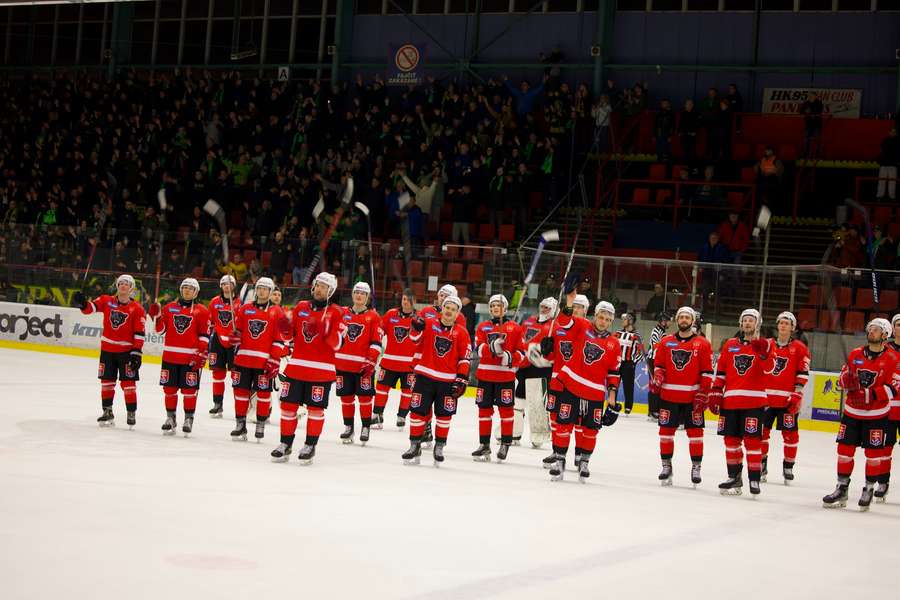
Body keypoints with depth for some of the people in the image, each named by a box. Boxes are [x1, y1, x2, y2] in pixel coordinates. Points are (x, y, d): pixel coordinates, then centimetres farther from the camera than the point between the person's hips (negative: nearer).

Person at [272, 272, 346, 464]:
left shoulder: (336, 312, -1)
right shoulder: (300, 307, 11)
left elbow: (337, 344, -8)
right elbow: (289, 335, 16)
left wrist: (324, 332, -25)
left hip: (321, 370, -3)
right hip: (296, 366, 4)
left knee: (315, 408, 1)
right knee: (288, 404, 4)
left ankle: (310, 446, 12)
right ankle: (285, 444, 15)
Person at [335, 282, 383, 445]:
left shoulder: (373, 317, 0)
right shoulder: (342, 314, 9)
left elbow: (376, 342, -5)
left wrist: (370, 362, -12)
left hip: (364, 365, -3)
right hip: (343, 364, 3)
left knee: (365, 397, -3)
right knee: (346, 396, 7)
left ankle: (365, 428, 8)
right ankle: (348, 427, 18)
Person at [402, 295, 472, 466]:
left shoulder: (461, 333, 1)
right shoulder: (429, 324, 2)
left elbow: (464, 359, 1)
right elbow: (416, 341, -5)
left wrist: (462, 380, -5)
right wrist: (417, 328, -25)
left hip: (448, 381, 0)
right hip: (425, 376, 0)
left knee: (444, 415, 4)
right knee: (418, 411, 1)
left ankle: (439, 447, 18)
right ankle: (415, 446, 11)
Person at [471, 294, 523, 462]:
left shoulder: (514, 328, 3)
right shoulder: (483, 327, 10)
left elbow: (521, 351, 1)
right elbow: (479, 348, -6)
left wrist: (510, 358, -18)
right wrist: (492, 347, -25)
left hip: (506, 375, -3)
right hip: (485, 374, 3)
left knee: (506, 409, -2)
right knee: (484, 409, 7)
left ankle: (505, 445, 7)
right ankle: (484, 445, 15)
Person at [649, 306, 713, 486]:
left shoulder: (703, 344, 1)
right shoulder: (666, 342, 8)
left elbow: (707, 372, -1)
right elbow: (659, 366, 11)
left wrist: (703, 394, -7)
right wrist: (656, 379, -9)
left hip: (693, 397, -2)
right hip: (668, 395, 2)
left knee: (695, 431, -1)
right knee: (666, 430, 4)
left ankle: (696, 467, 8)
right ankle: (666, 466, 15)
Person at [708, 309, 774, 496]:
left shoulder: (764, 345, 3)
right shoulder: (729, 345, 13)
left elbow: (769, 369, -12)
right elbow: (720, 371, 14)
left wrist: (763, 353, -30)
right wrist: (715, 394, 8)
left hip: (754, 401, -4)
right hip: (730, 401, 4)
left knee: (752, 439, -8)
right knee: (731, 439, 8)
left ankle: (754, 478, -3)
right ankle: (734, 477, 19)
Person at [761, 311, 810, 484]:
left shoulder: (800, 348, 0)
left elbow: (803, 374, -4)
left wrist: (796, 395, -10)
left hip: (788, 399, -3)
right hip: (766, 396, 3)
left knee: (790, 433, 1)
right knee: (762, 430, 3)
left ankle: (788, 467, 11)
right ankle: (761, 464, 14)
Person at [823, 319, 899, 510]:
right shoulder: (855, 354, 6)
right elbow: (843, 379, 12)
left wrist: (871, 395, -24)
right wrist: (846, 379, -12)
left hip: (876, 415, -4)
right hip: (851, 411, 4)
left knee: (874, 452, 0)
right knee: (845, 449, 4)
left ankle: (869, 489, 15)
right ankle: (842, 489, 13)